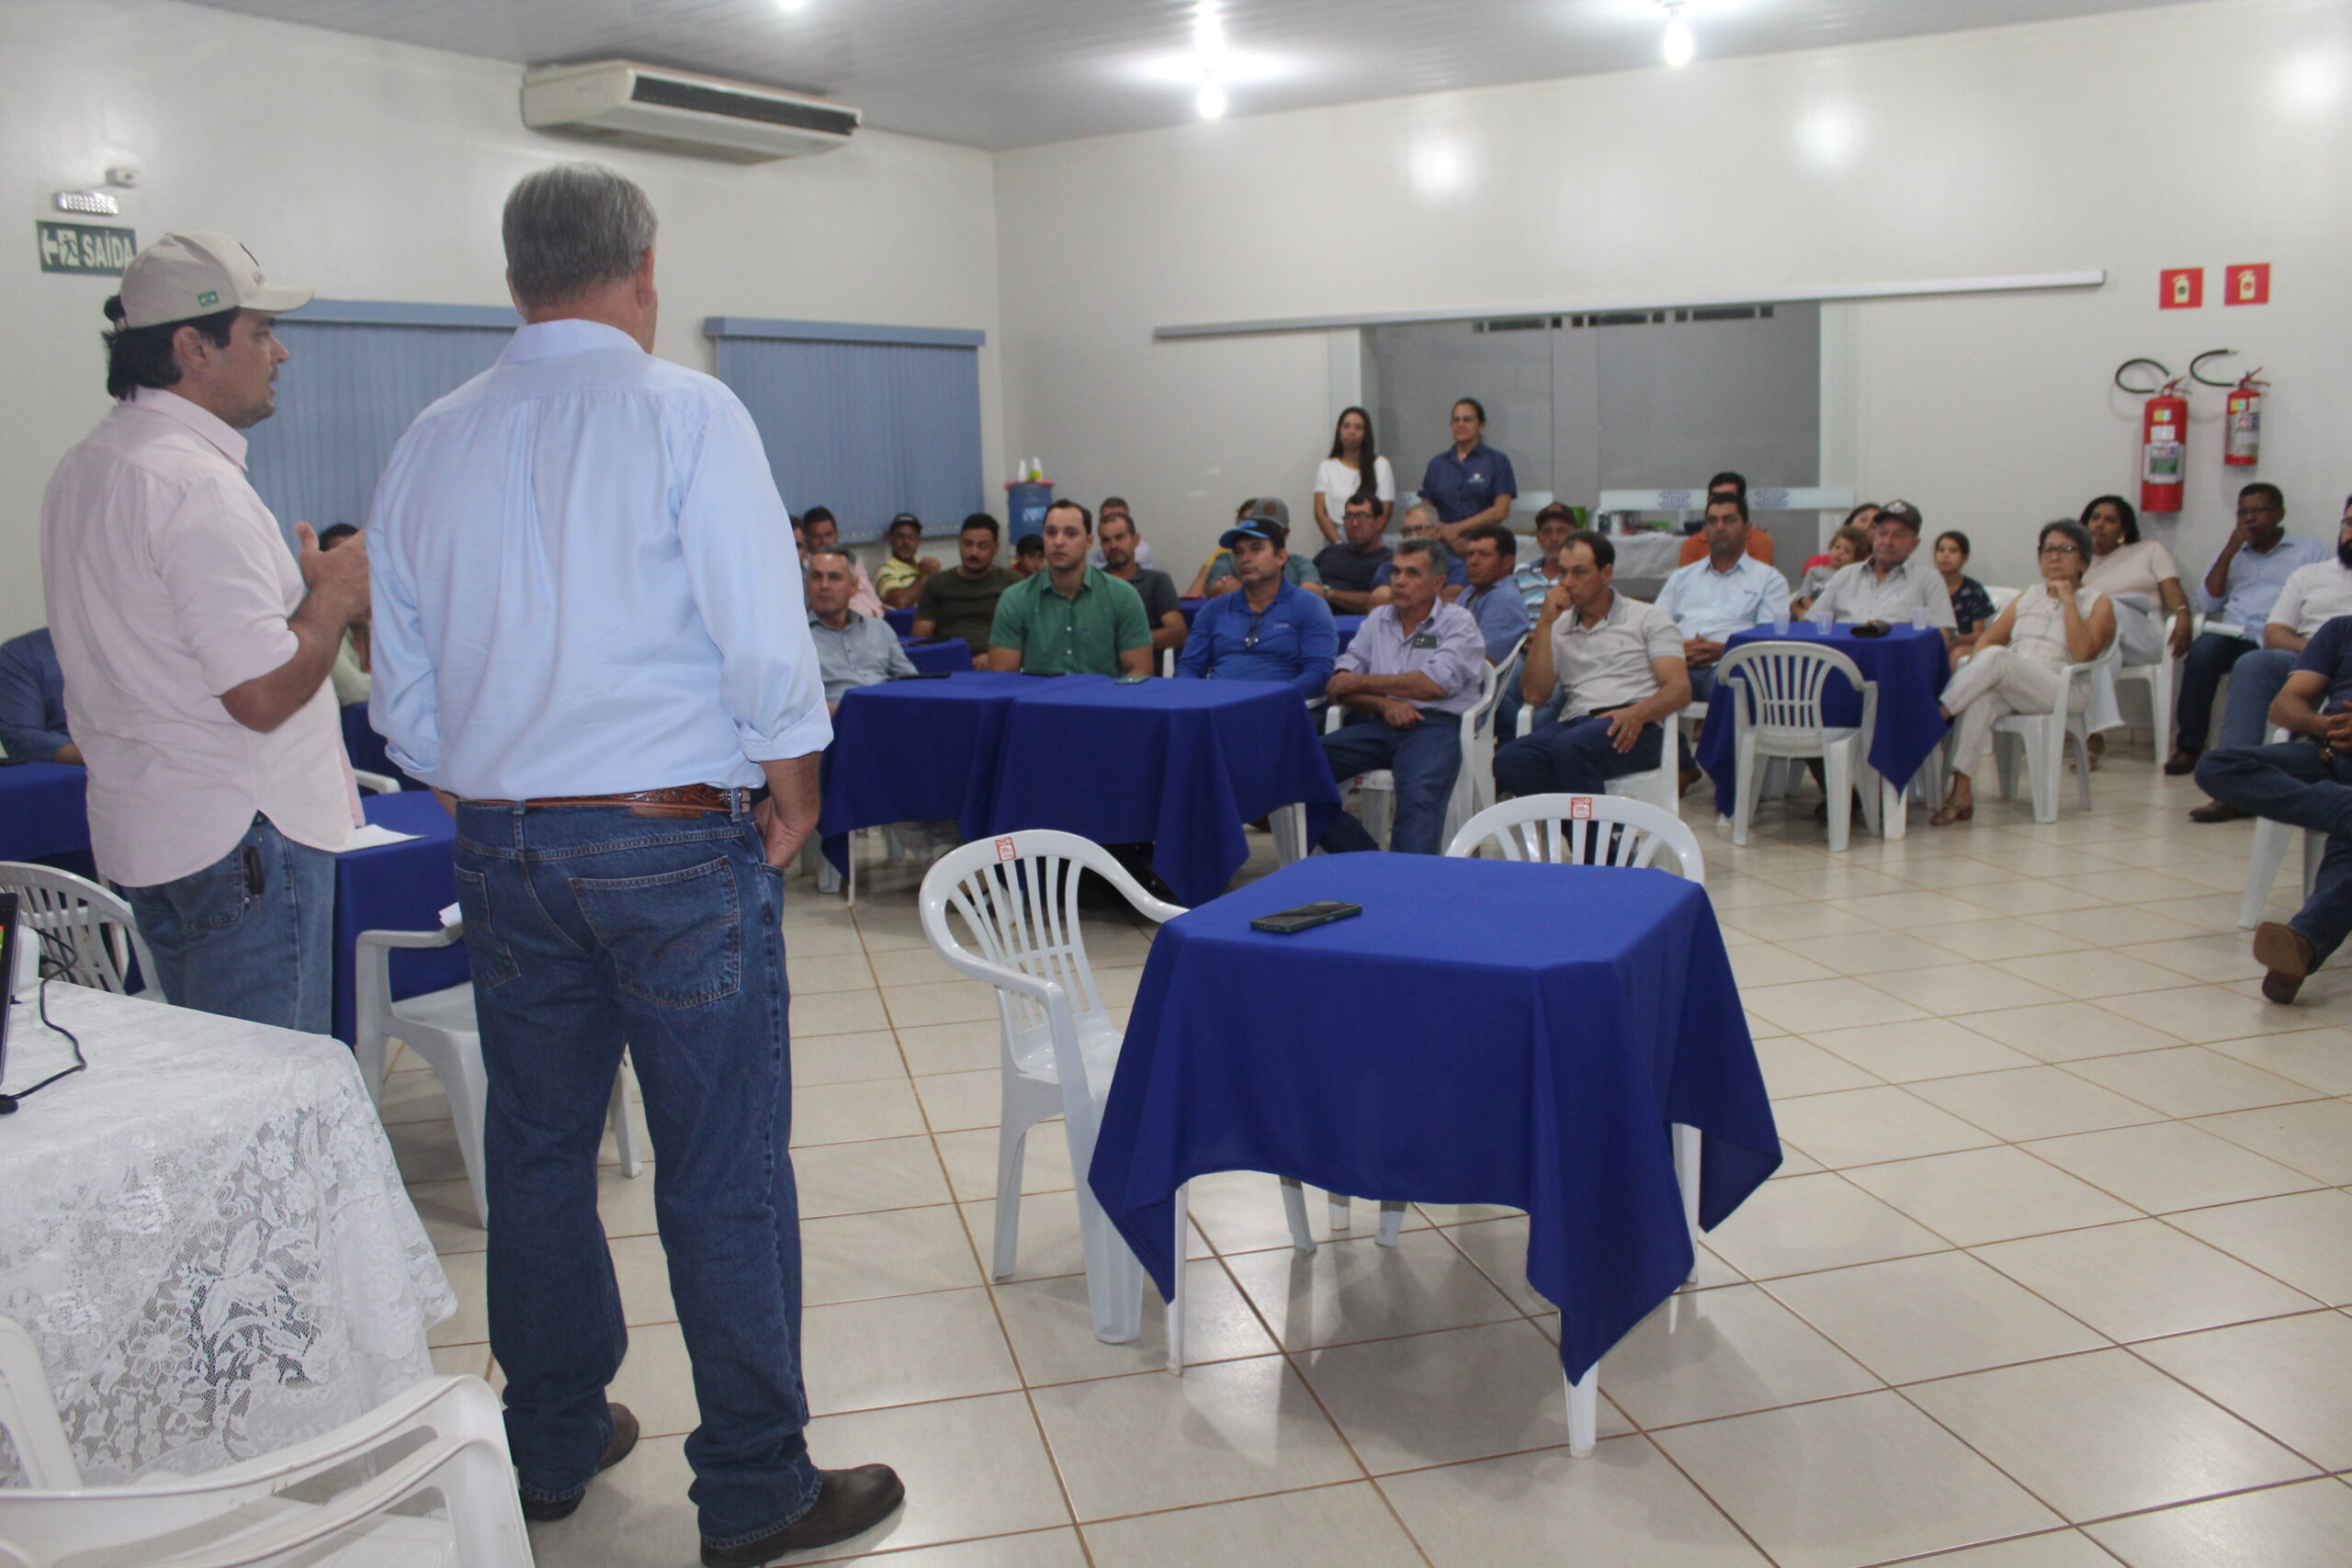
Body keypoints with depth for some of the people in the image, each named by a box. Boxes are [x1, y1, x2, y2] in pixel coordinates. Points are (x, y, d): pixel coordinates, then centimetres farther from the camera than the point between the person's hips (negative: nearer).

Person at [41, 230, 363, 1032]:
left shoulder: (86, 468, 13)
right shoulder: (197, 483, -19)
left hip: (141, 829, 10)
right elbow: (264, 694, -23)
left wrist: (288, 575, 17)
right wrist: (335, 595, -7)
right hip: (241, 837, -10)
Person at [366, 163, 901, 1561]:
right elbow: (766, 640, -14)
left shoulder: (431, 444, 8)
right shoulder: (685, 412, -9)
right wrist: (793, 798, -1)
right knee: (724, 1173, 2)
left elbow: (404, 690, 10)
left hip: (501, 847, 6)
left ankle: (554, 1446, 33)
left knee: (537, 1153, 17)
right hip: (676, 842, -6)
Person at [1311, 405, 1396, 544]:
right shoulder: (1326, 466, 12)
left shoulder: (1380, 465, 8)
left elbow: (1385, 512, 3)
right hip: (1333, 540, 1)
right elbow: (1319, 512, 4)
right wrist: (1339, 543, -11)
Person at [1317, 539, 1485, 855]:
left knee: (1420, 797, -35)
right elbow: (1340, 684, 13)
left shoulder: (1458, 622, 10)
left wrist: (1360, 681, 0)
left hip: (1434, 725, -4)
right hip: (1376, 724, 4)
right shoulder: (1378, 619, 23)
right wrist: (1384, 703, -8)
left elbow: (1436, 684, -7)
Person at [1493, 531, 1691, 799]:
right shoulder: (1558, 627, 25)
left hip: (1633, 730, -4)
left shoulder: (1649, 618, 14)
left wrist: (1638, 713, -20)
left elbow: (1680, 688, 1)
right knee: (1507, 762, -29)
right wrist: (1545, 623, 6)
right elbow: (1533, 694, 10)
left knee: (1570, 746, -38)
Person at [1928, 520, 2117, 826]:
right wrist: (1975, 672, -5)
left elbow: (2082, 653, -8)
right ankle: (1961, 791, -42)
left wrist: (2067, 600, -6)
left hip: (2062, 691, -4)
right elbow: (1989, 638, 16)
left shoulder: (2097, 603, 10)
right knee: (1979, 698, -34)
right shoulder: (2028, 598, 26)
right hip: (2008, 687, 4)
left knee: (1997, 657, -33)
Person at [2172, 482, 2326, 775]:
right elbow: (2208, 604, 15)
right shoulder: (2233, 552, 29)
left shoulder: (2311, 551, 18)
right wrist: (2229, 552, 9)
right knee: (2203, 649, -32)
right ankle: (2188, 747, -30)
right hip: (2232, 636, 3)